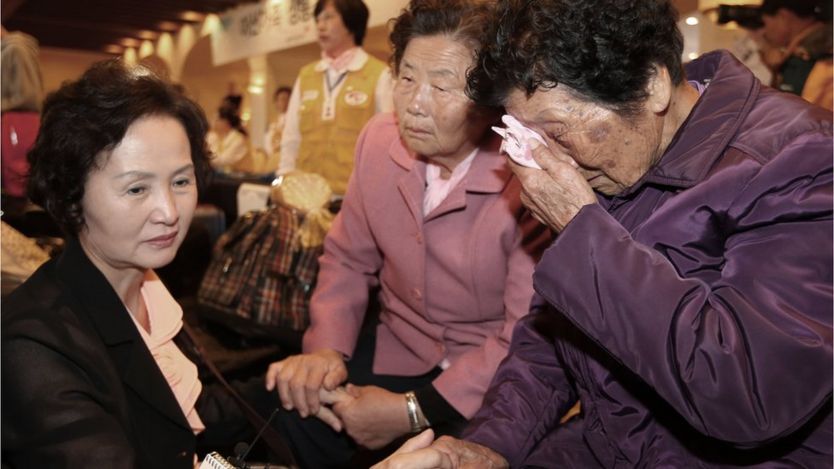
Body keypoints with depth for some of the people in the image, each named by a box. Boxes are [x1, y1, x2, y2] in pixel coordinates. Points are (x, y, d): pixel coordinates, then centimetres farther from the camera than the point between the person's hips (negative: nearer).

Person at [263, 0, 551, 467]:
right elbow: (349, 260, 7)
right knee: (282, 423, -12)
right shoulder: (379, 139, -3)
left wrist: (415, 412, -22)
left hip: (493, 378, -3)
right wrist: (326, 347, -11)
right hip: (395, 353, 4)